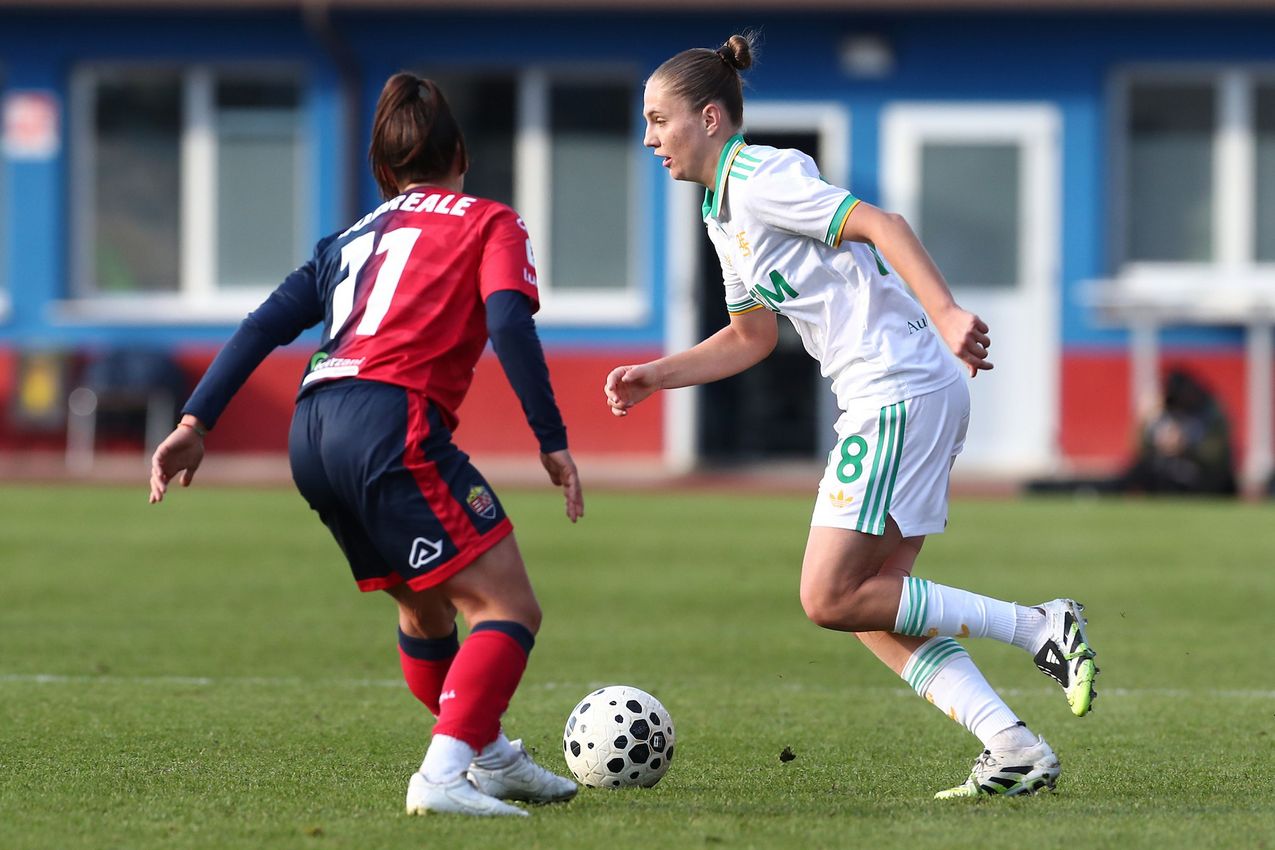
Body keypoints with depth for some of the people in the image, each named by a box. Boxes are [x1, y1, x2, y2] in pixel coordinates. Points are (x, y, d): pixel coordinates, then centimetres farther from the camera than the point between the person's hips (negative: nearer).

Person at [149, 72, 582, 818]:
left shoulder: (355, 237, 28)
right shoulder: (489, 223, 13)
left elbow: (266, 324, 18)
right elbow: (510, 323, -5)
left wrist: (196, 422, 15)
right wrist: (553, 441, -6)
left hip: (314, 432, 7)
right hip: (393, 425, -7)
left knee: (426, 606, 26)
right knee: (510, 609, -8)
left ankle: (490, 757, 39)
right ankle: (443, 776, -26)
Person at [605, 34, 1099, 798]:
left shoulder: (759, 179, -10)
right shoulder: (724, 213, 20)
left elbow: (880, 224, -22)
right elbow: (752, 338, 30)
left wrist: (945, 312, -34)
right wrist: (654, 377, 21)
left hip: (902, 395, -10)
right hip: (891, 399, 10)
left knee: (831, 599, -10)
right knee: (871, 605, 7)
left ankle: (1040, 628, -8)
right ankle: (1016, 751, 1)